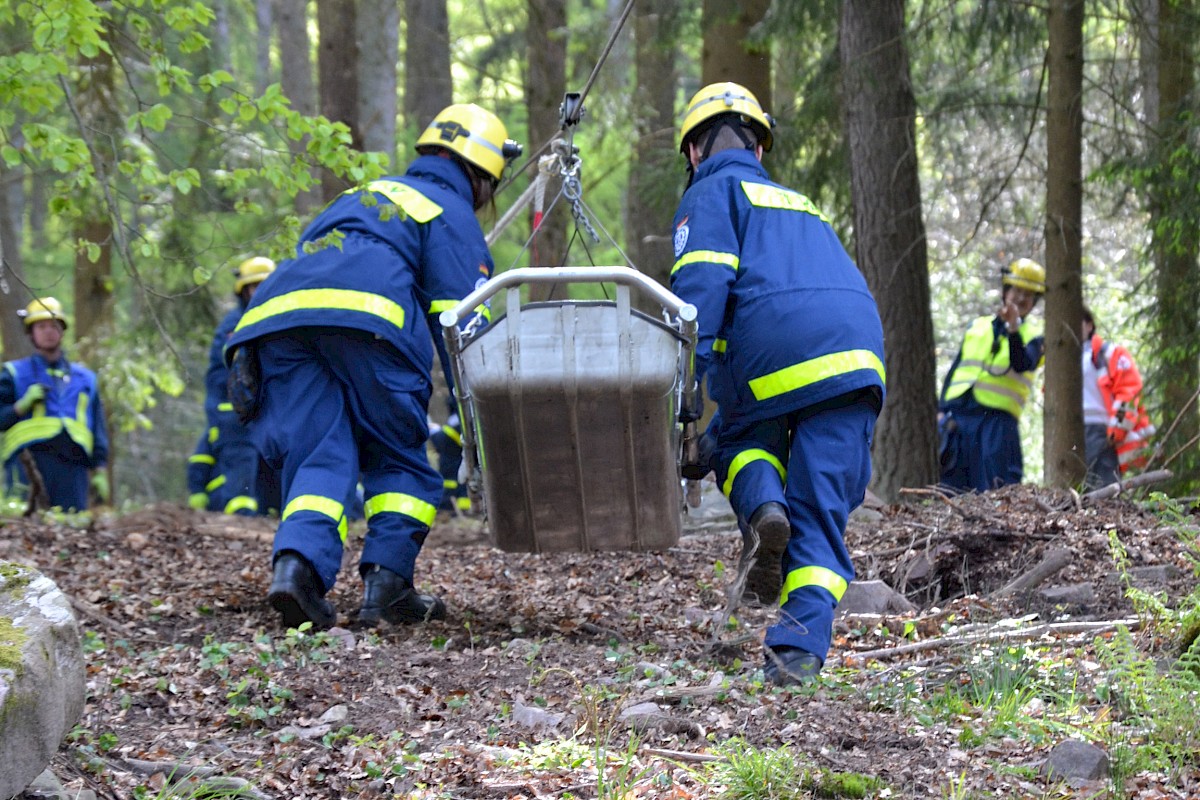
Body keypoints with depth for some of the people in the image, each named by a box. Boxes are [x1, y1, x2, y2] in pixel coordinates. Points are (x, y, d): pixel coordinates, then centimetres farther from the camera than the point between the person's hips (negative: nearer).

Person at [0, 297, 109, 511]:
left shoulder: (85, 378, 24)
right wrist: (23, 405, -8)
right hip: (30, 460, -3)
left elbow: (98, 431, 22)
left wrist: (99, 472, 13)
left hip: (73, 468, 3)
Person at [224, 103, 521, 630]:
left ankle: (298, 562, -25)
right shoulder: (453, 214, 18)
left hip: (275, 311, 5)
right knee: (399, 461, 9)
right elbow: (461, 321, 6)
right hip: (365, 315, -5)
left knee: (318, 459, 1)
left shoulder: (365, 194, 39)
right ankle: (386, 584, -4)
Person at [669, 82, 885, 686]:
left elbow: (700, 286, -4)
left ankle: (763, 505, -5)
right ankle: (801, 648, -11)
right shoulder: (798, 203, 36)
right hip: (858, 354, 5)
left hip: (772, 355, -5)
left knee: (736, 442, 26)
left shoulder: (712, 193, 14)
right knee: (820, 514, 5)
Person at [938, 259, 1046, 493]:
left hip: (997, 421, -3)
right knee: (950, 488, 0)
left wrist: (1014, 329, -28)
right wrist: (942, 410, 6)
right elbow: (954, 370, 19)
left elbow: (1022, 364, -12)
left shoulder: (1033, 336, 10)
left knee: (998, 491, -13)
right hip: (958, 415, 4)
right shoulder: (977, 327, 20)